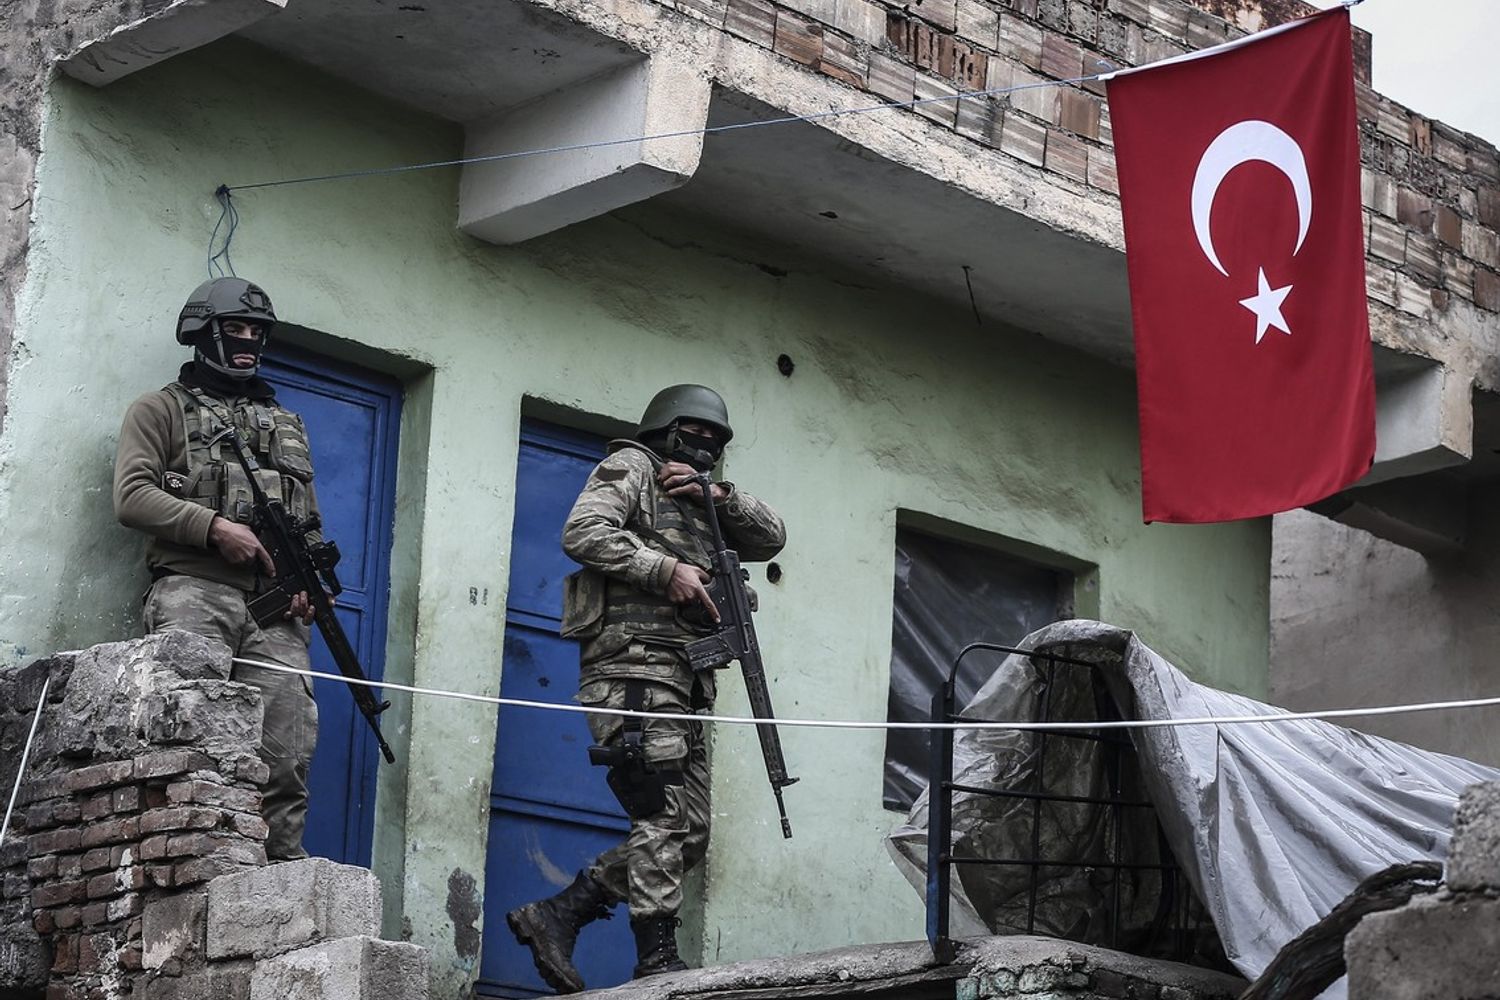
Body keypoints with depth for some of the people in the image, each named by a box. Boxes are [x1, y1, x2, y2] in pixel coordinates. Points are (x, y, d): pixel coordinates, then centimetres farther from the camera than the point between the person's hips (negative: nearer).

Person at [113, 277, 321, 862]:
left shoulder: (287, 427, 30)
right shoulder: (164, 410, 15)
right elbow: (132, 495, 0)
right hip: (195, 590, -4)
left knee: (287, 756, -7)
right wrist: (215, 527, -12)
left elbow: (310, 523, 29)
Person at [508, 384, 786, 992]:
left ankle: (554, 917, 4)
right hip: (634, 666, -9)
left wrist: (717, 494, 6)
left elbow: (770, 537, 22)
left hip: (681, 681, 9)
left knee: (689, 831, 3)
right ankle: (657, 961, -15)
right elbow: (583, 532, -11)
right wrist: (668, 570, -15)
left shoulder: (697, 506, 29)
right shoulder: (631, 467, 6)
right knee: (665, 817, -15)